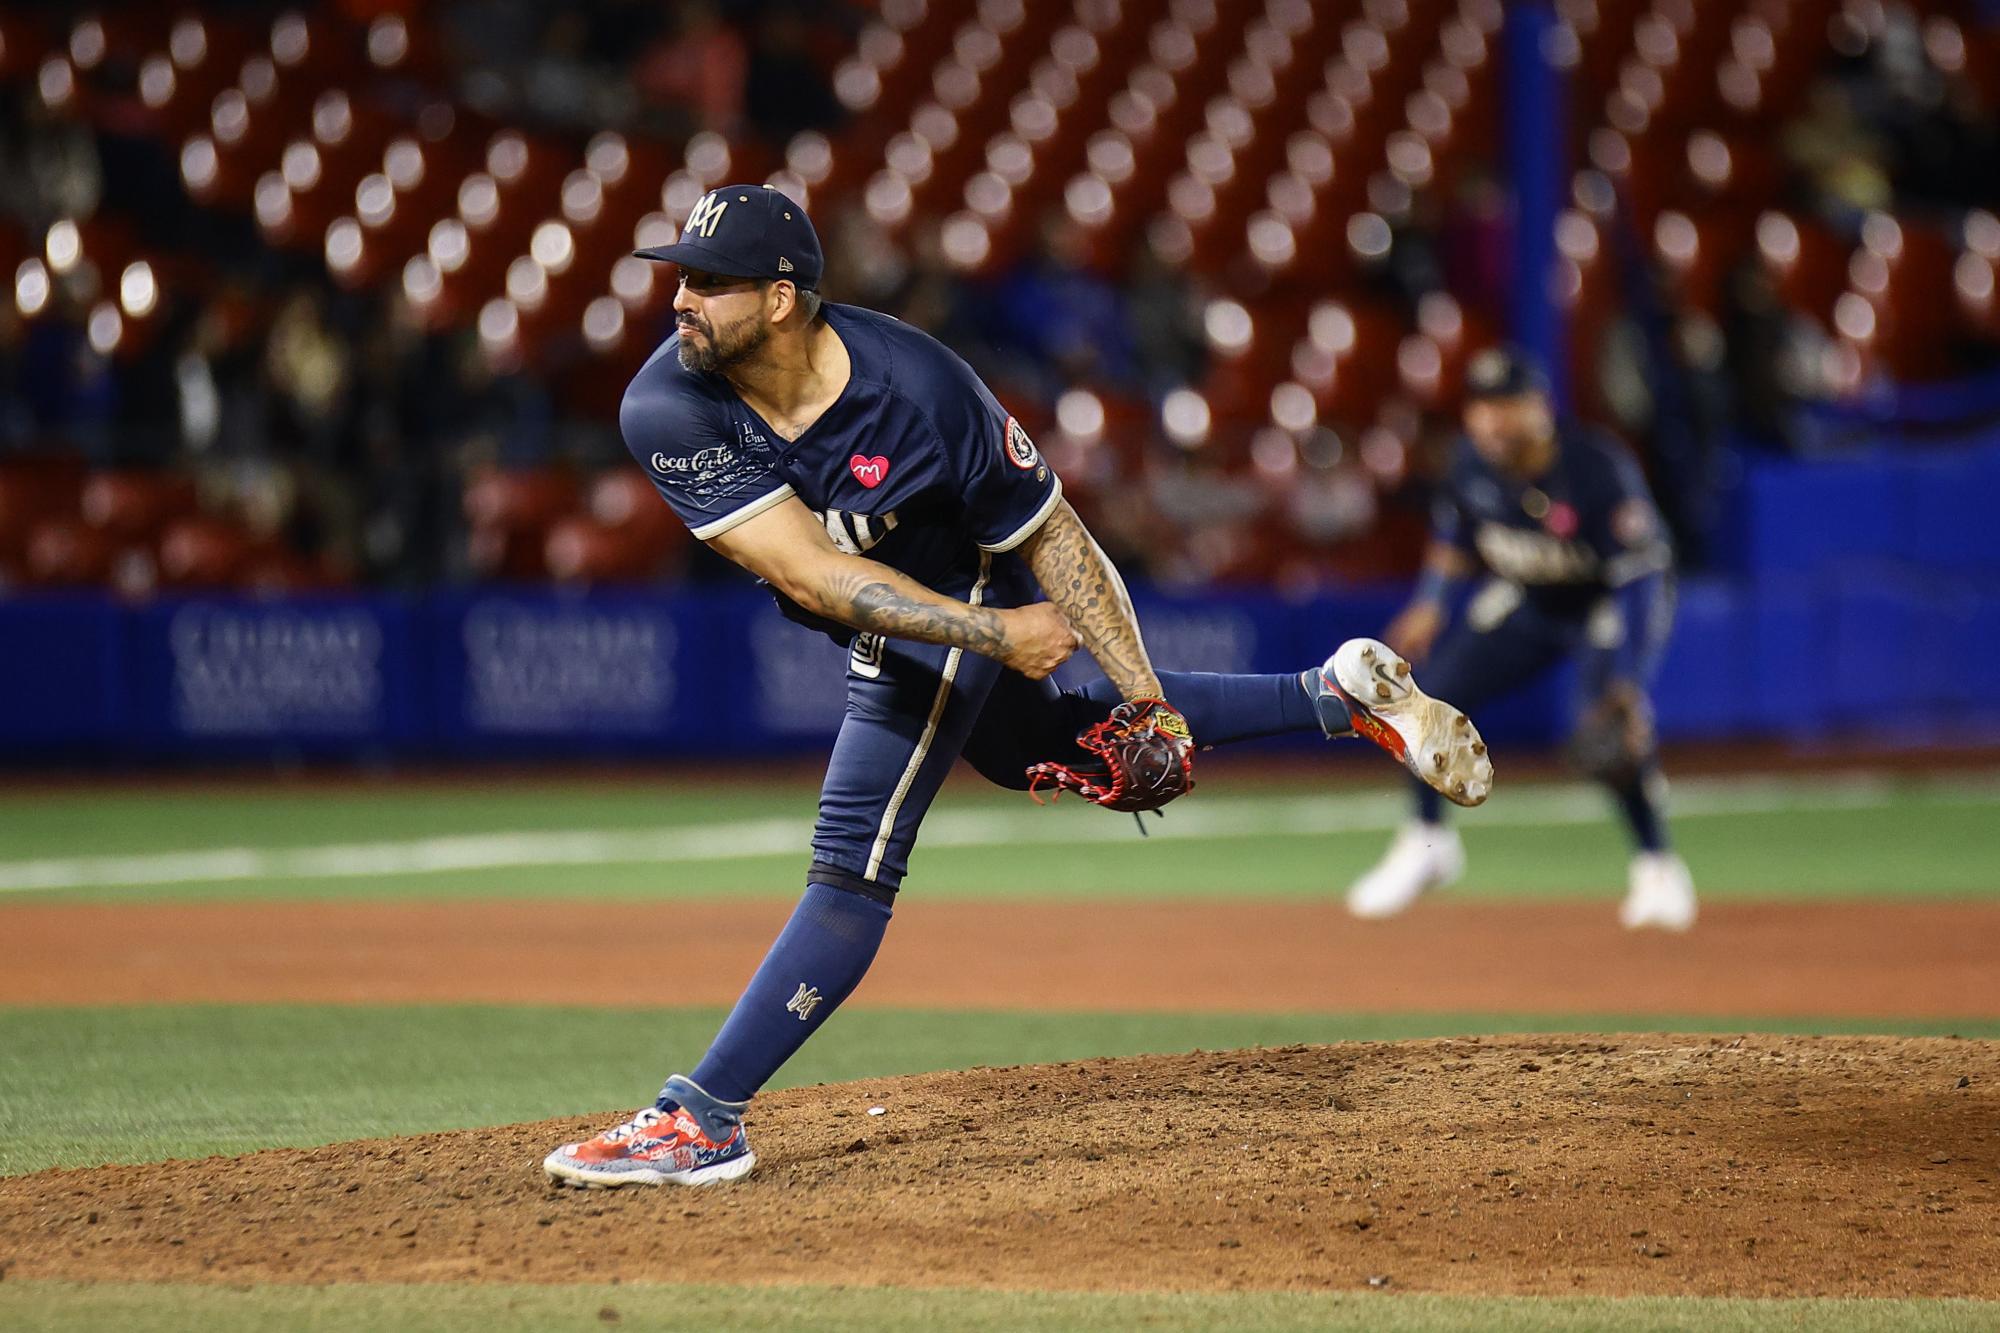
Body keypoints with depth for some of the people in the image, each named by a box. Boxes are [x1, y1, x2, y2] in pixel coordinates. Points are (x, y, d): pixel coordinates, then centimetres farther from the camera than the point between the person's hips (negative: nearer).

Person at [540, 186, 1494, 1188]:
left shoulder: (917, 392, -35)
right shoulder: (667, 410, -29)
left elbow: (1047, 535, -22)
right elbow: (813, 575, -33)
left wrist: (1145, 698, -25)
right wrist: (997, 635, -36)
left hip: (955, 598, -6)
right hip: (877, 616, 6)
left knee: (853, 864, -14)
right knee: (1041, 744, 25)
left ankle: (700, 1120, -12)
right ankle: (1335, 696, 36)